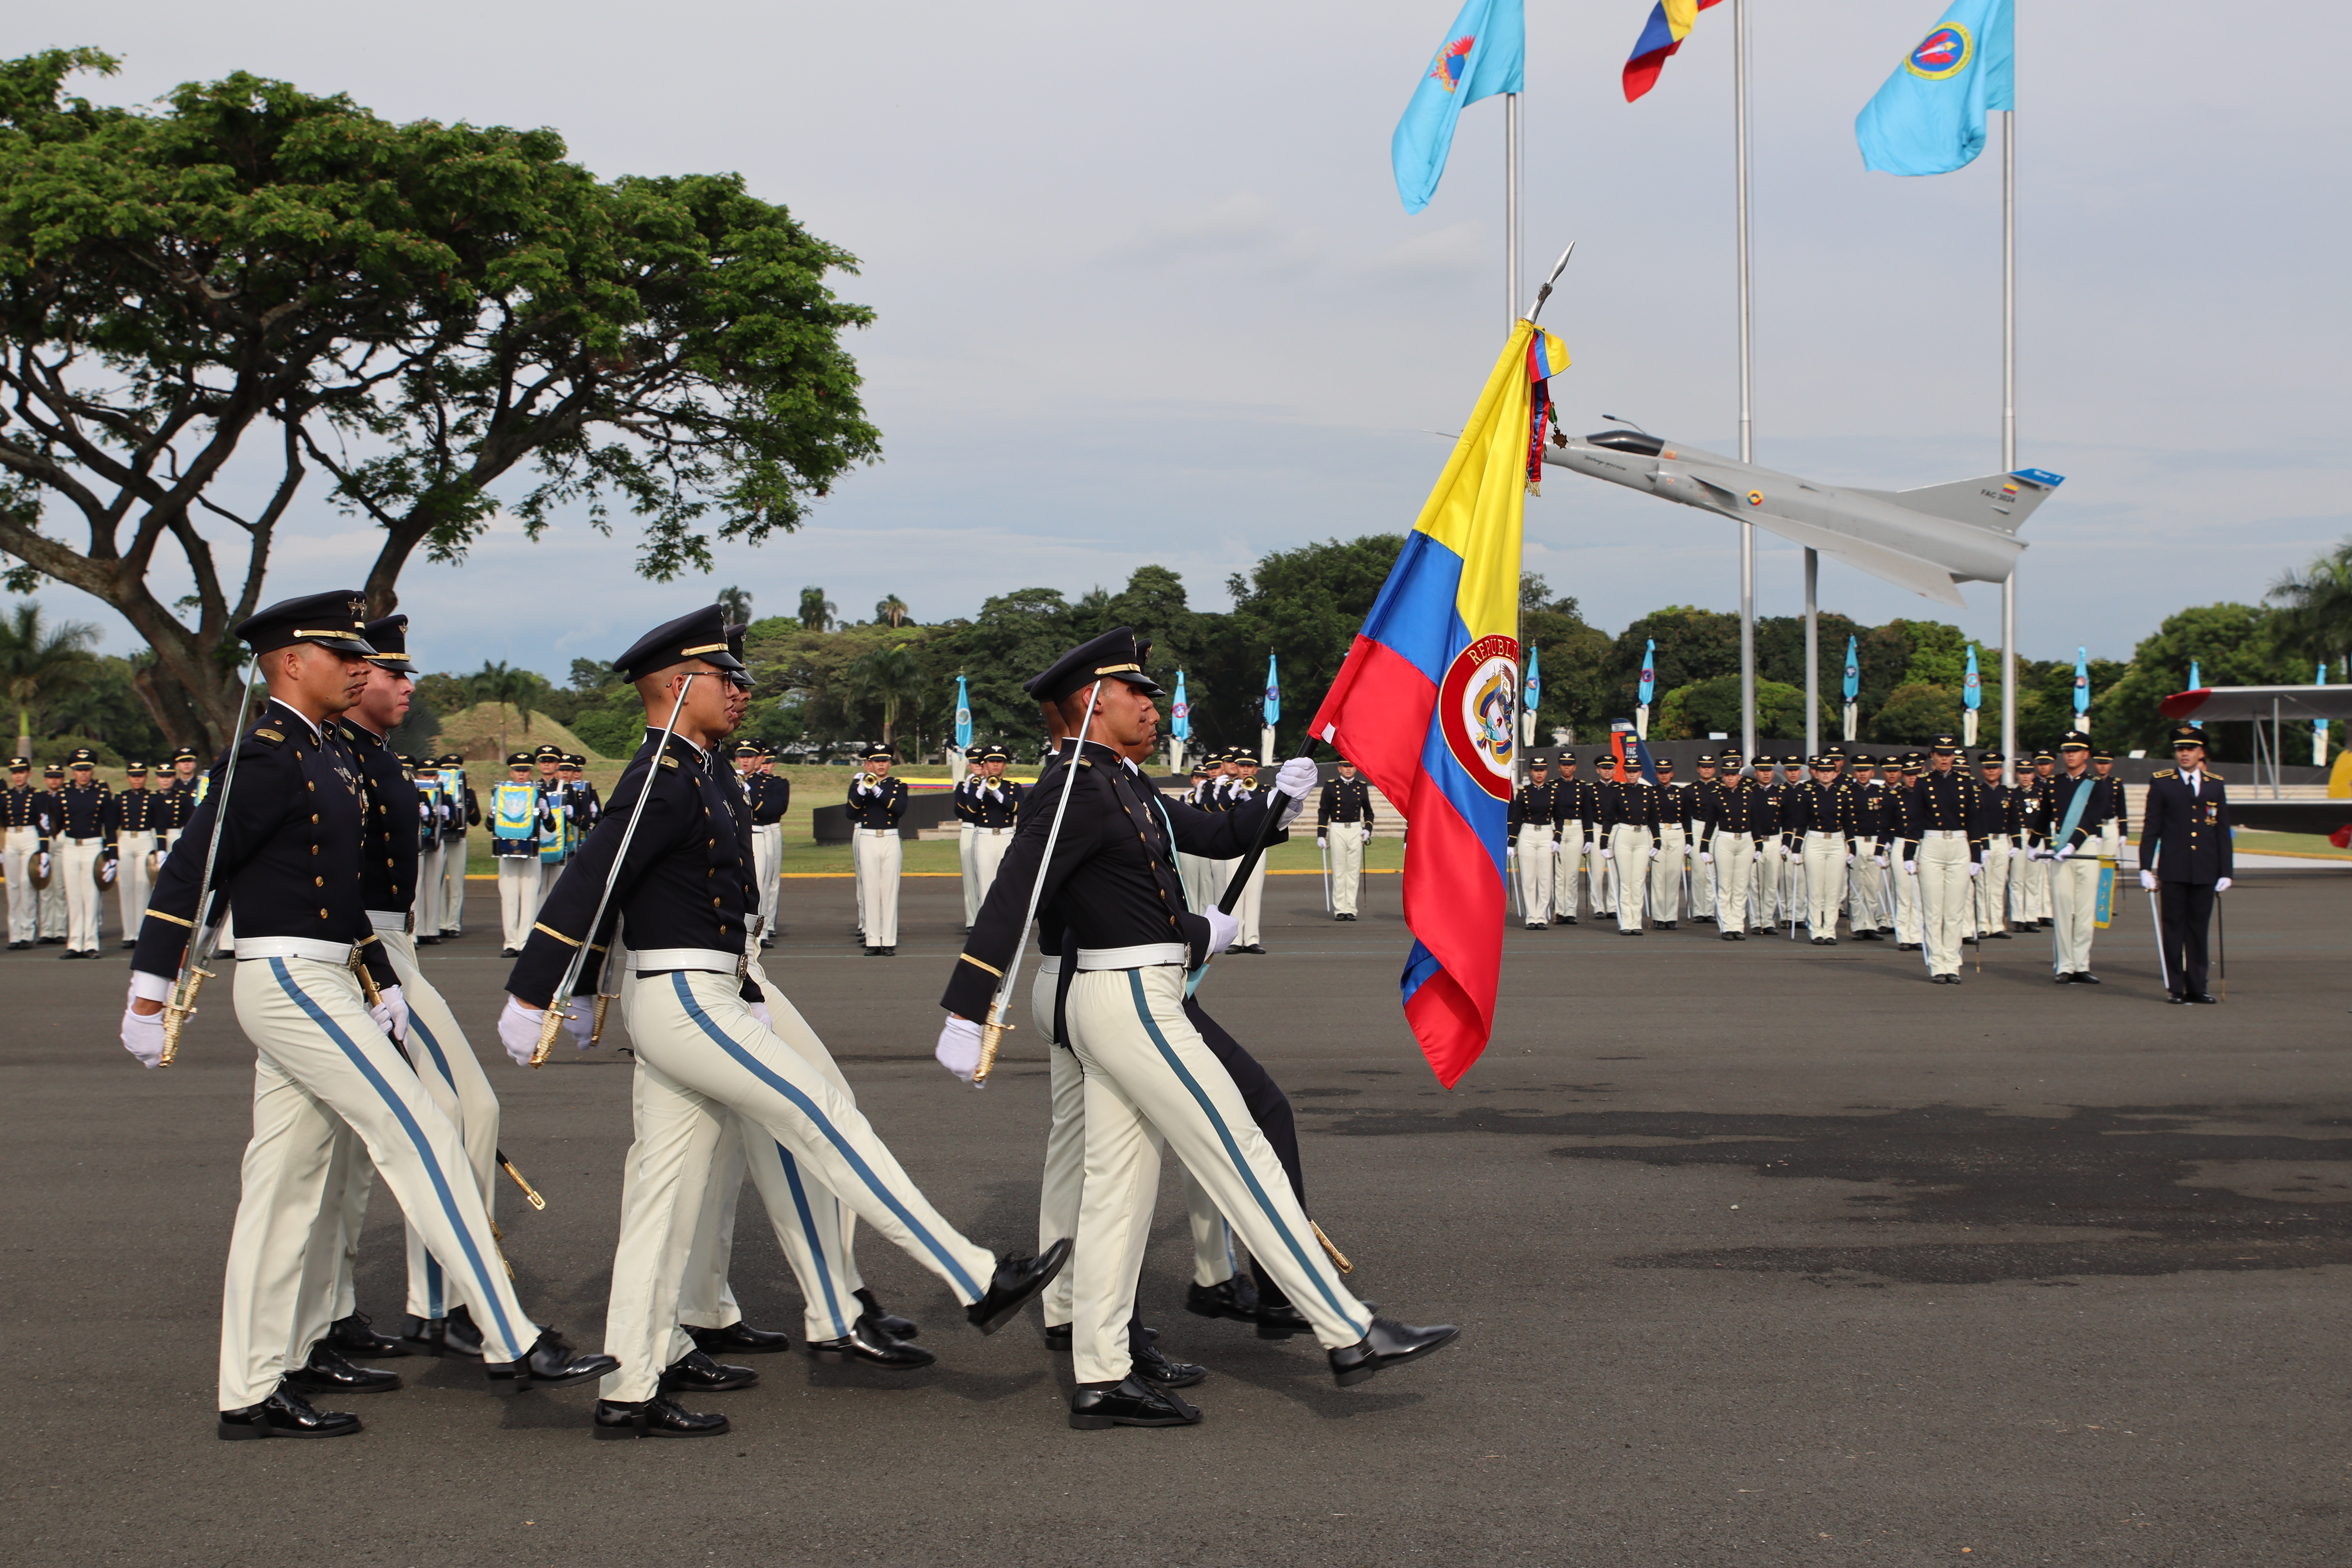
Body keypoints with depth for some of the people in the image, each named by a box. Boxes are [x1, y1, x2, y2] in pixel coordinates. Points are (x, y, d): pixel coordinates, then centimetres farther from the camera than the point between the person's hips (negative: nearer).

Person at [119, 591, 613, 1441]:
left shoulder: (329, 757, 17)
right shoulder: (266, 756, -13)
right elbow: (188, 872, -16)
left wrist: (385, 985, 20)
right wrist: (149, 998, -17)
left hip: (319, 986, 10)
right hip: (291, 983, -10)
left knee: (289, 1181, 10)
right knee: (421, 1140, -10)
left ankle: (256, 1385, 16)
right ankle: (512, 1344, -8)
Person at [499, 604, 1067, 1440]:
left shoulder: (699, 775, 17)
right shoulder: (663, 779, -15)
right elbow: (587, 884, -19)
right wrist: (531, 999, -19)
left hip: (689, 1005, 10)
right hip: (686, 1006, -10)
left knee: (665, 1196, 9)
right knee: (828, 1122, -8)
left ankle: (628, 1394, 12)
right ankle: (978, 1280, -4)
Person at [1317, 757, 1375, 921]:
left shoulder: (1362, 787, 9)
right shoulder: (1331, 787, 2)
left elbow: (1368, 812, 18)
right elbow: (1323, 812, 3)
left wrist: (1368, 829, 2)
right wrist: (1321, 836, -3)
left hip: (1356, 830, 2)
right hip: (1337, 830, -2)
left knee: (1354, 871, 1)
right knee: (1338, 871, -1)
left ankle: (1350, 909, 5)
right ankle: (1339, 910, 2)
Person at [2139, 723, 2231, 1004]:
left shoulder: (2216, 785, 9)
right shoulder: (2161, 783, 3)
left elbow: (2223, 832, 10)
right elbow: (2150, 829, 2)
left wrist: (2226, 873, 6)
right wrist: (2146, 869, -3)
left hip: (2205, 872, 2)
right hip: (2172, 872, -2)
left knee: (2199, 929, 6)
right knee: (2173, 928, 0)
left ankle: (2197, 987, 11)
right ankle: (2176, 987, 6)